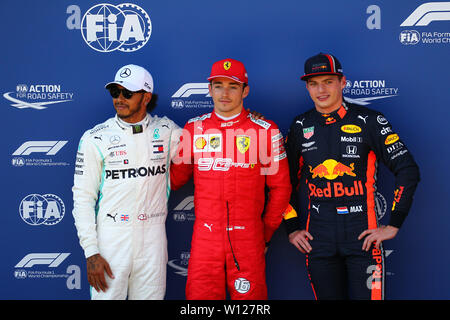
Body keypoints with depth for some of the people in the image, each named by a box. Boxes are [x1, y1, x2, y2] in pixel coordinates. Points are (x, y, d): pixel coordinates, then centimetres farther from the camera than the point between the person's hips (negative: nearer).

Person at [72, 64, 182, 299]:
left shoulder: (167, 132, 3)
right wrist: (91, 252, -8)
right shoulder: (95, 138, -2)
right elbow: (83, 197, -2)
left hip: (153, 238, 2)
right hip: (111, 238, -2)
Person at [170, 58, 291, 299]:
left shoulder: (266, 130, 2)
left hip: (247, 237, -1)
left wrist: (266, 232, 7)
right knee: (200, 295, 3)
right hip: (204, 236, 2)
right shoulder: (194, 129, 8)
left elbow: (280, 186, 6)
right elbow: (174, 177, 15)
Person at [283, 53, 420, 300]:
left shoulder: (368, 121, -3)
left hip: (362, 235, -3)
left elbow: (408, 170, -3)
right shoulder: (300, 127, 7)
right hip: (318, 239, 3)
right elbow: (287, 181, 16)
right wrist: (293, 228, 9)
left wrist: (393, 225, -6)